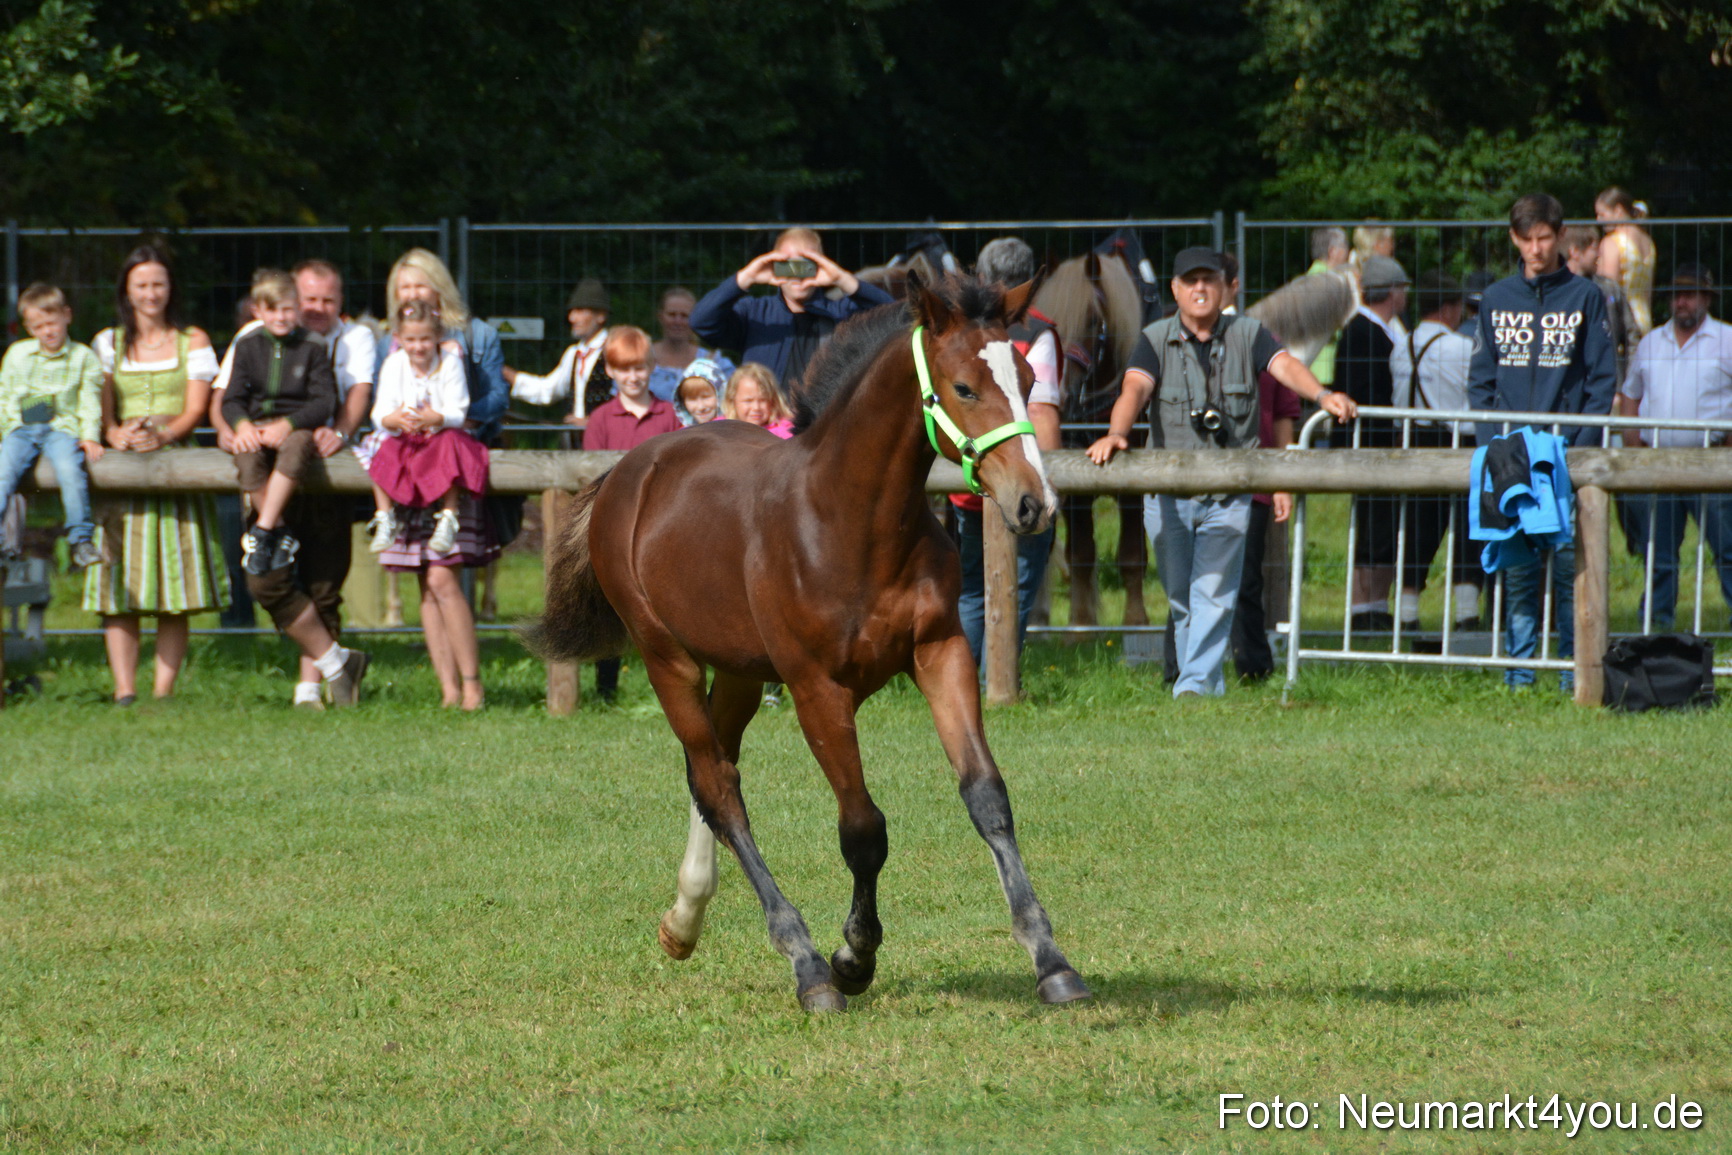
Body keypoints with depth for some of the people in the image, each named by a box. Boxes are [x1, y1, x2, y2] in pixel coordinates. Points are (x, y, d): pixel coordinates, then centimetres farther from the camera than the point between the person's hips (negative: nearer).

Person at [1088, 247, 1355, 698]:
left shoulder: (1247, 335, 2)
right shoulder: (1156, 340, 0)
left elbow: (1284, 365, -16)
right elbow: (1135, 388, -16)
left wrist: (1322, 395, -37)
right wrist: (1117, 433, -37)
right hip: (1168, 488, 1)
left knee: (1214, 592, -10)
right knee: (1180, 598, 7)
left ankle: (1196, 683, -9)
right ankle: (1212, 688, 21)